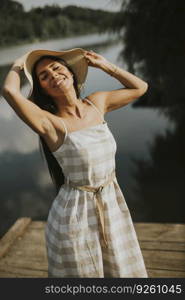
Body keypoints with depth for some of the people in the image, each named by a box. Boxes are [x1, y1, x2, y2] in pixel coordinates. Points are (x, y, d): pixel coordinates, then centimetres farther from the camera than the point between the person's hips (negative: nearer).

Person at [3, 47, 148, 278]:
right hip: (75, 215, -5)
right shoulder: (50, 123, -17)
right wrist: (18, 66, -12)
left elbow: (140, 87, 13)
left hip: (113, 207, 5)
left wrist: (105, 65, 8)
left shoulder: (97, 103, 0)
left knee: (123, 269, 22)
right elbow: (10, 91, -34)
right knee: (82, 271, 16)